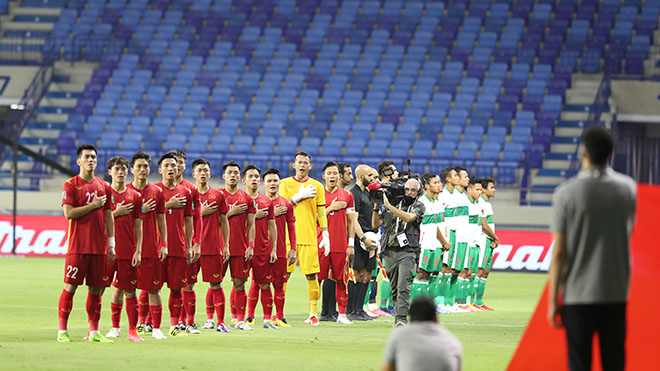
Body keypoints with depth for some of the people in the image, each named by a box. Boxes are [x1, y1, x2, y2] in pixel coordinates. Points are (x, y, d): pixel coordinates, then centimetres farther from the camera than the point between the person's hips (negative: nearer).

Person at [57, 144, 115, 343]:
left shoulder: (104, 186, 13)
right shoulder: (70, 185, -1)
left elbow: (108, 216, 14)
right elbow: (68, 213, -11)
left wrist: (111, 244, 9)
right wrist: (93, 205, -11)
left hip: (99, 247, 4)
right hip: (77, 246, -4)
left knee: (96, 288, 5)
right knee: (70, 287, -4)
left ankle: (94, 332, 10)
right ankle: (62, 330, 1)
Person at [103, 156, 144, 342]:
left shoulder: (135, 196, 8)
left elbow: (138, 226, 8)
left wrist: (138, 250, 2)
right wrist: (116, 213, -12)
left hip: (128, 251, 1)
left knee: (129, 291, 2)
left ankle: (132, 330, 4)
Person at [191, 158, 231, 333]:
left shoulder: (218, 195, 9)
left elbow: (223, 221, 12)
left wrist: (226, 245, 6)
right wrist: (201, 213, -10)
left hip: (213, 247, 1)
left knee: (216, 285, 0)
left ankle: (220, 322, 3)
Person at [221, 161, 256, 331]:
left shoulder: (246, 198, 11)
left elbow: (251, 225, 10)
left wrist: (251, 246, 1)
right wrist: (231, 212, -11)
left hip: (241, 248, 2)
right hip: (221, 247, -2)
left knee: (239, 284, 2)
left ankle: (240, 320, 6)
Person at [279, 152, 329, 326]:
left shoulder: (316, 186, 10)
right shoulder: (285, 184, 9)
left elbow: (321, 213, 10)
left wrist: (325, 235, 4)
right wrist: (300, 196, -10)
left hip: (309, 237, 0)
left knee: (311, 275, -3)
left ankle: (313, 314, 3)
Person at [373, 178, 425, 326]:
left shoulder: (419, 206, 5)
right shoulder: (394, 204, 15)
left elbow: (409, 217, -16)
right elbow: (376, 224, 14)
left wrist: (389, 206, -17)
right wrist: (376, 207, -2)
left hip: (407, 251, -4)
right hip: (390, 252, 4)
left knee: (403, 287, -16)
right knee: (394, 288, 9)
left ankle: (401, 318, -21)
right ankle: (398, 315, 21)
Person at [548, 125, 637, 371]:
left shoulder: (567, 194, -12)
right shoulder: (628, 189, -1)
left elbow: (559, 252, -10)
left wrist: (553, 299, -3)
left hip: (578, 295, -3)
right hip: (616, 293, 3)